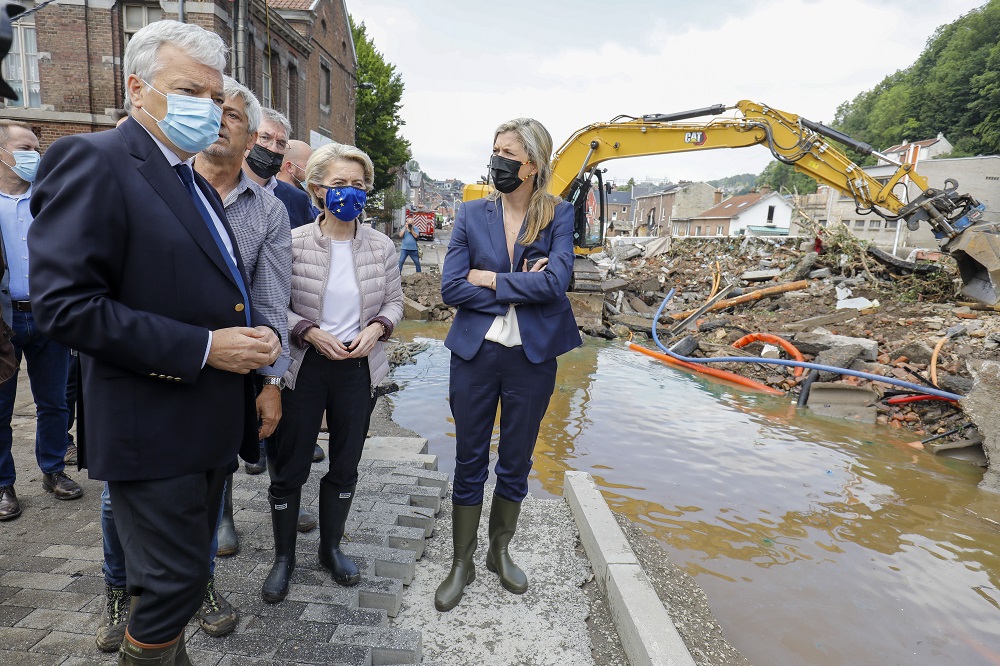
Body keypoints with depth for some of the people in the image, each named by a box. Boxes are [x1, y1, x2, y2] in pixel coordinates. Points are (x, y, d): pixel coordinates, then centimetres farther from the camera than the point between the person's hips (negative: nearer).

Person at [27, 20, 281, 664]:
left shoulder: (198, 185, 14)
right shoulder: (94, 161, -12)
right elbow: (63, 303, -21)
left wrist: (258, 333, -1)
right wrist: (203, 348, -23)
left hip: (212, 424, 8)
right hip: (154, 427, -8)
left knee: (187, 573, 22)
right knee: (174, 582, 3)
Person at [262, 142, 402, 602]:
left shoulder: (381, 246, 0)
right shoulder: (295, 242, -8)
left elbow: (394, 302, 6)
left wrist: (375, 328, -13)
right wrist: (312, 333, -18)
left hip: (359, 369, 3)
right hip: (304, 369, -2)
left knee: (345, 465, 14)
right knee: (290, 468, 8)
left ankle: (332, 547, 36)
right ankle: (284, 557, 29)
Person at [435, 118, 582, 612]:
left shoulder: (558, 215, 0)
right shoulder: (472, 215, 2)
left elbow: (556, 280, -16)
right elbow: (451, 287, -8)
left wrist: (490, 279, -12)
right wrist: (519, 290, -12)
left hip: (532, 358, 0)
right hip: (475, 353, 0)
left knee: (516, 463, 14)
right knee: (469, 463, 9)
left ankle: (500, 551, 38)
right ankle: (462, 563, 29)